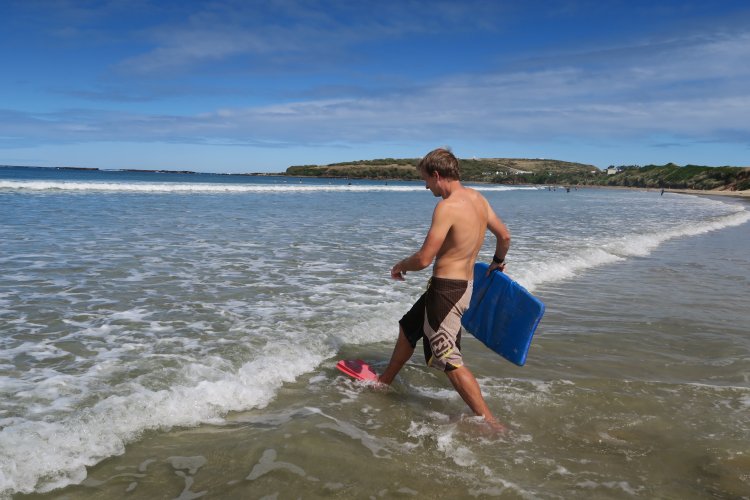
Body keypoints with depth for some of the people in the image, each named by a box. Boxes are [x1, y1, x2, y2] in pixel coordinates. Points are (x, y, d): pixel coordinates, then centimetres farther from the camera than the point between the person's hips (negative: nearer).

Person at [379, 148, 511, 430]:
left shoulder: (447, 207, -23)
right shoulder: (478, 199, 4)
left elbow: (424, 259, -23)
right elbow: (504, 236, 14)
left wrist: (400, 266, -2)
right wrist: (498, 262, 33)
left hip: (446, 288, -10)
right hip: (465, 284, 10)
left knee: (449, 361, -3)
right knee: (408, 327, 26)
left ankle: (490, 423, 1)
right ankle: (384, 381, 44)